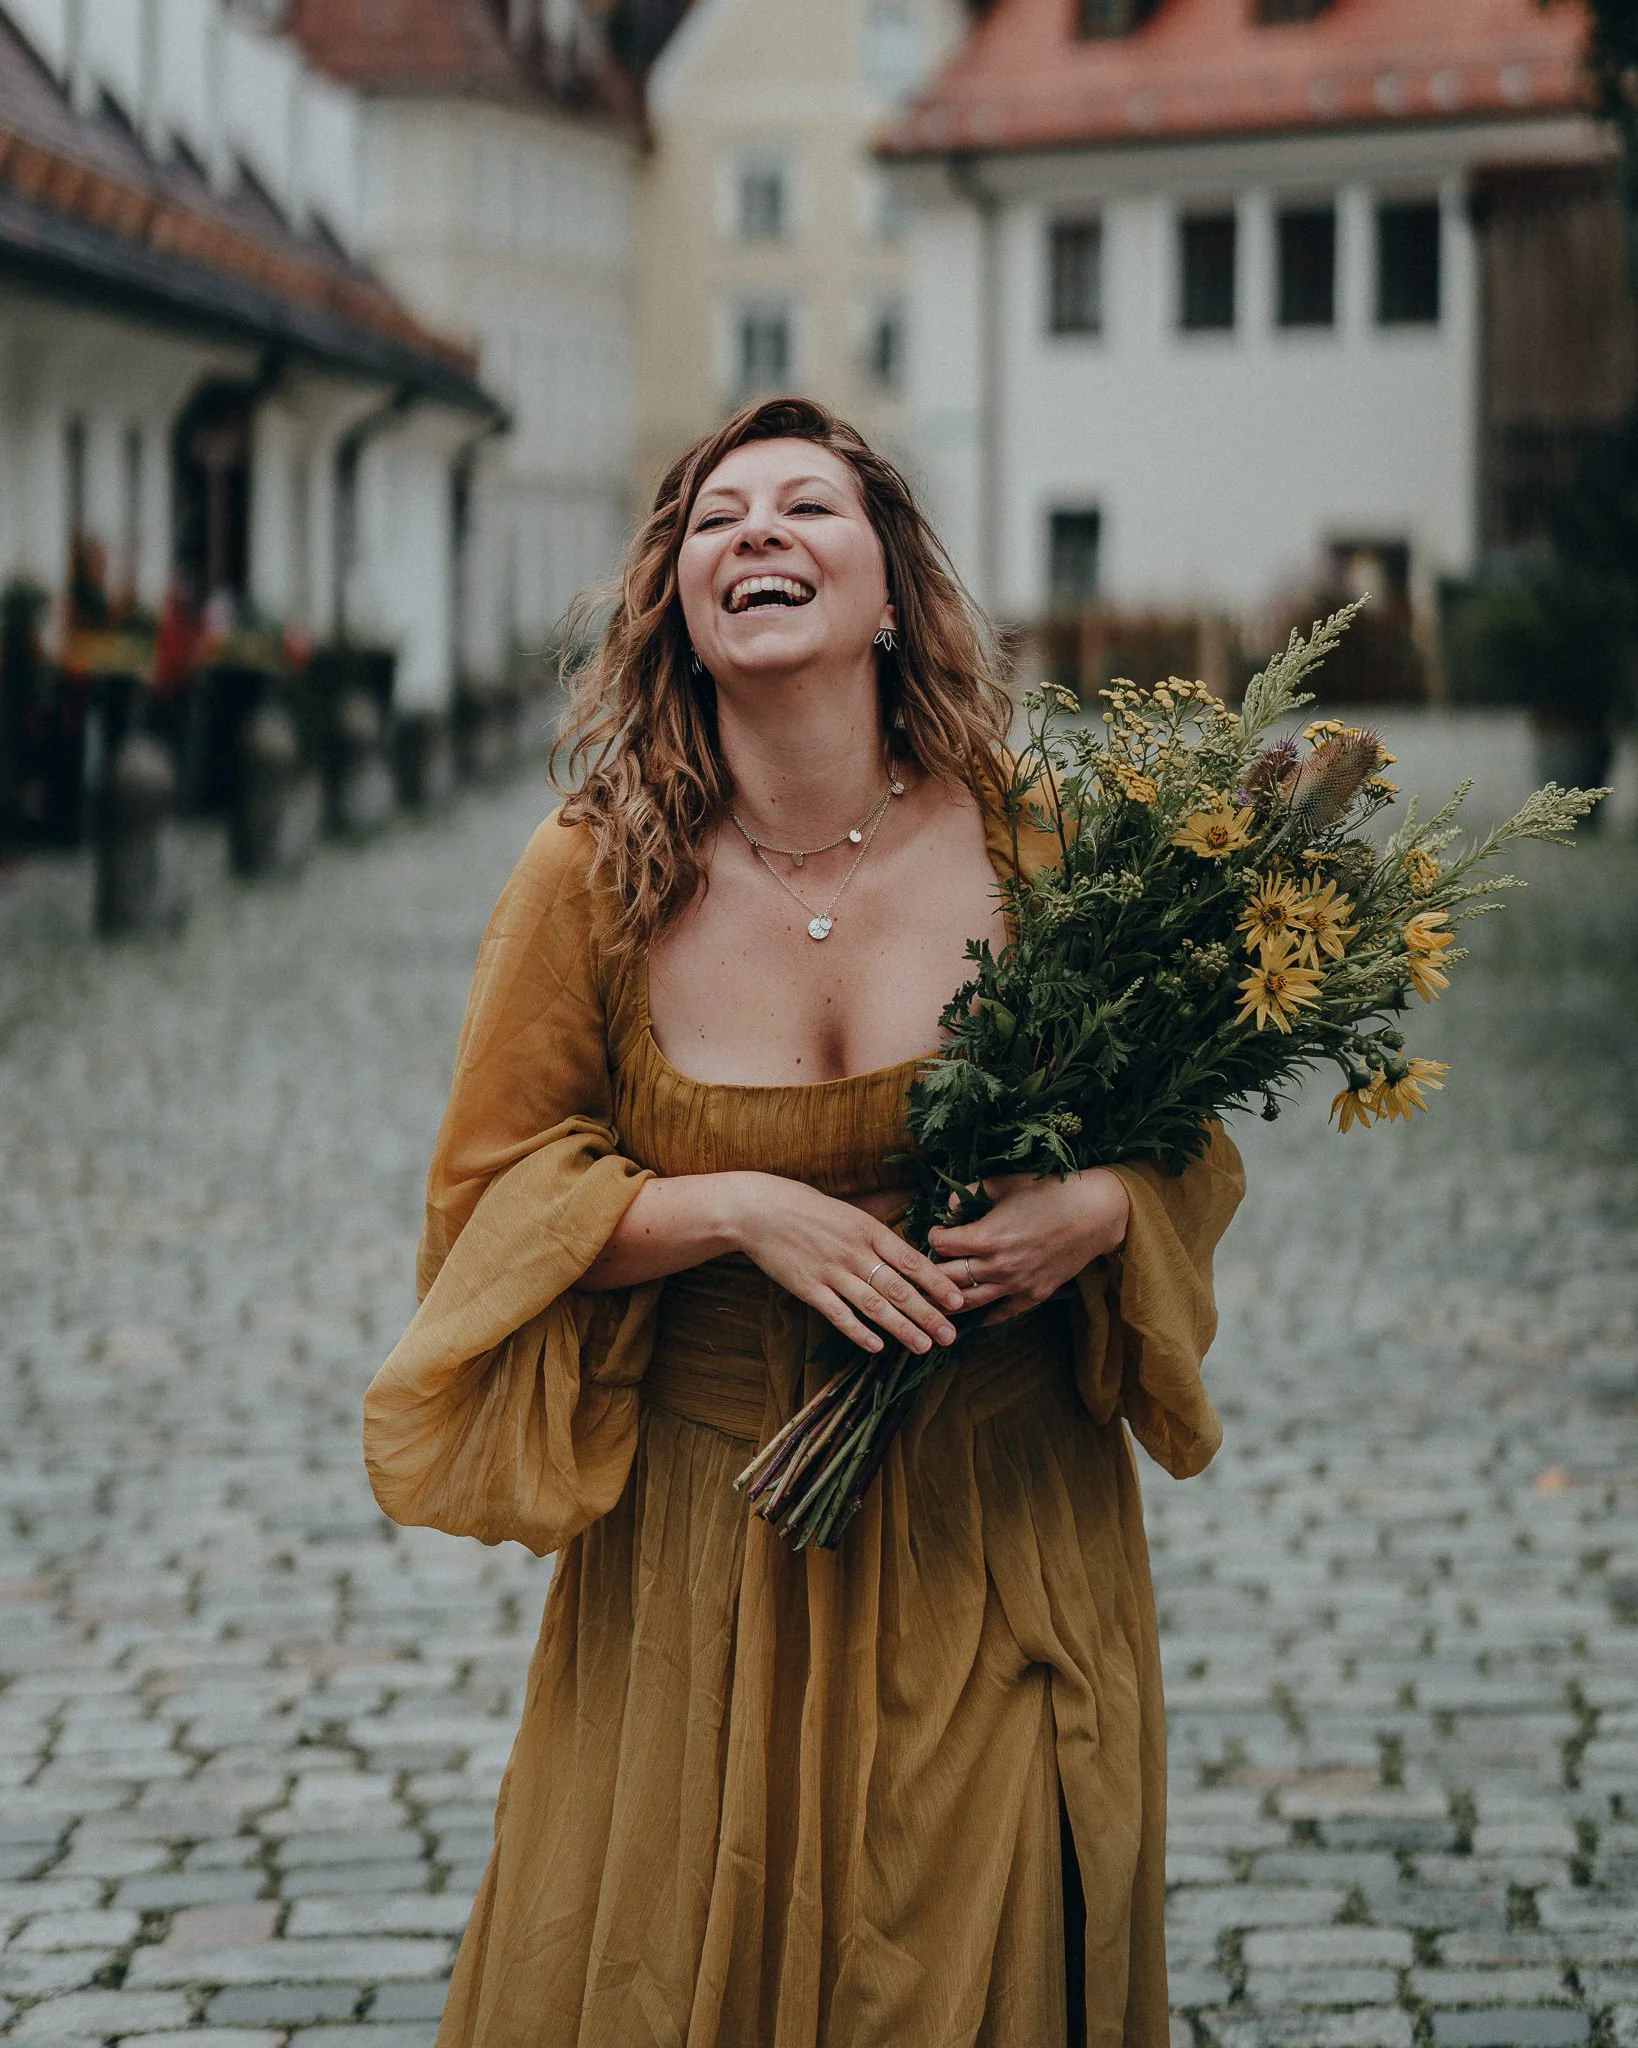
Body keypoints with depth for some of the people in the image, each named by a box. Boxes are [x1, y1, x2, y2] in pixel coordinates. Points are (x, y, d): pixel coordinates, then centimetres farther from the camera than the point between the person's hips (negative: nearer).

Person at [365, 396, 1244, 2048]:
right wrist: (737, 1209, -16)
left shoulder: (1029, 851, -5)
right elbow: (494, 1190, -1)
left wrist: (1094, 1211, -17)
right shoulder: (595, 878, -6)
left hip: (997, 1542, 0)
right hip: (705, 1553, 0)